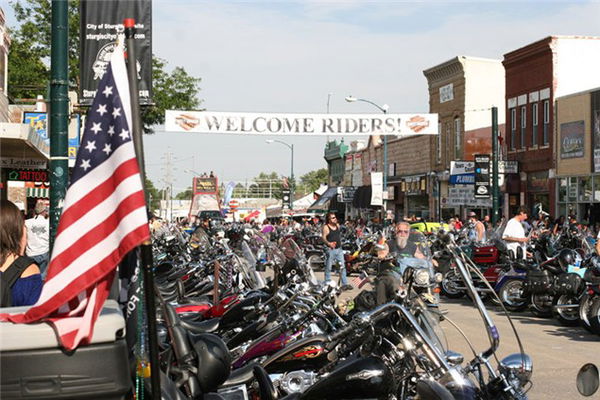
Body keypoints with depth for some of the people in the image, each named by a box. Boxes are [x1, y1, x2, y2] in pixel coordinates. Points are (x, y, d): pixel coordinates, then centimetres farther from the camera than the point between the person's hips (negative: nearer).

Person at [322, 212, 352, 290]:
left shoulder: (337, 225, 10)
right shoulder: (326, 227, -8)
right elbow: (324, 238, -16)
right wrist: (329, 243, -32)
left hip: (339, 249, 6)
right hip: (330, 249, -6)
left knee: (342, 266, 4)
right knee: (328, 267, 1)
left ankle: (344, 284, 9)